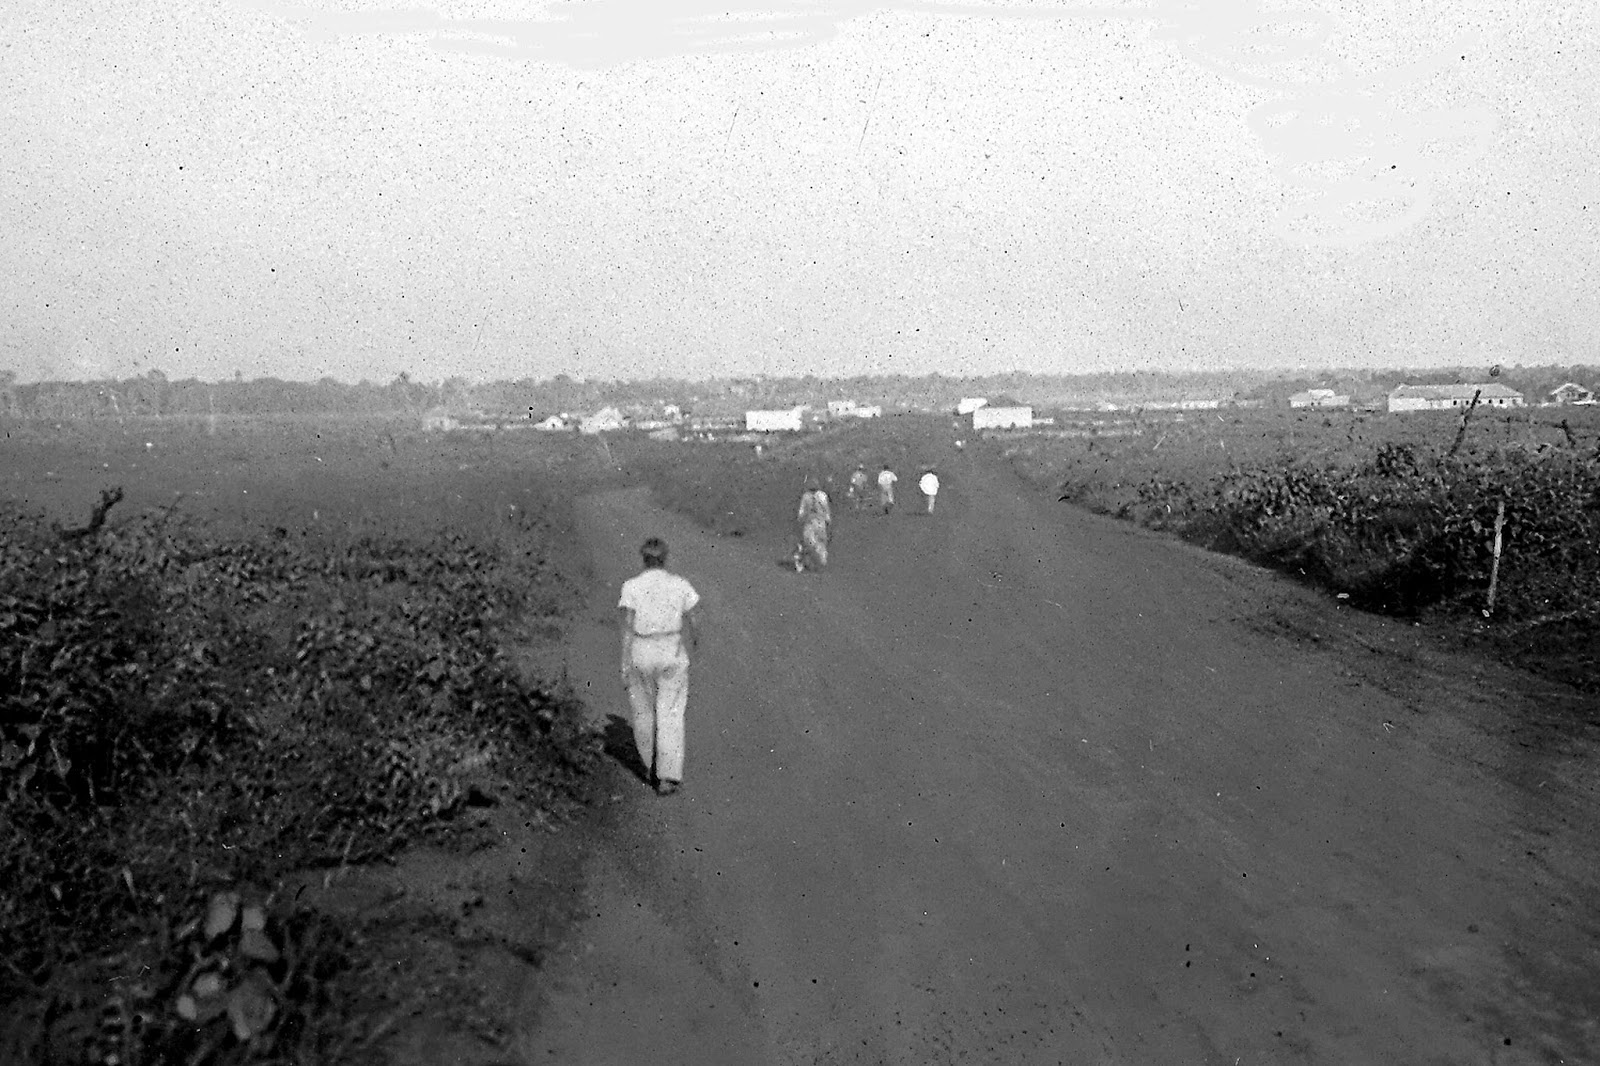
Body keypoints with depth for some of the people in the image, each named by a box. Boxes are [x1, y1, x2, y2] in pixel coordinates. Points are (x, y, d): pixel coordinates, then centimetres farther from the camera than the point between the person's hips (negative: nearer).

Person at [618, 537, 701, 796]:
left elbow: (627, 626, -12)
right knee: (670, 715, 2)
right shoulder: (680, 585, -4)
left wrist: (625, 663, -8)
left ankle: (651, 766, 34)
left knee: (643, 710, 18)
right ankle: (668, 776, -7)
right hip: (672, 653, 0)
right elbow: (693, 620, 3)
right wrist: (695, 639, 25)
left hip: (640, 652, 0)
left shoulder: (631, 586, -8)